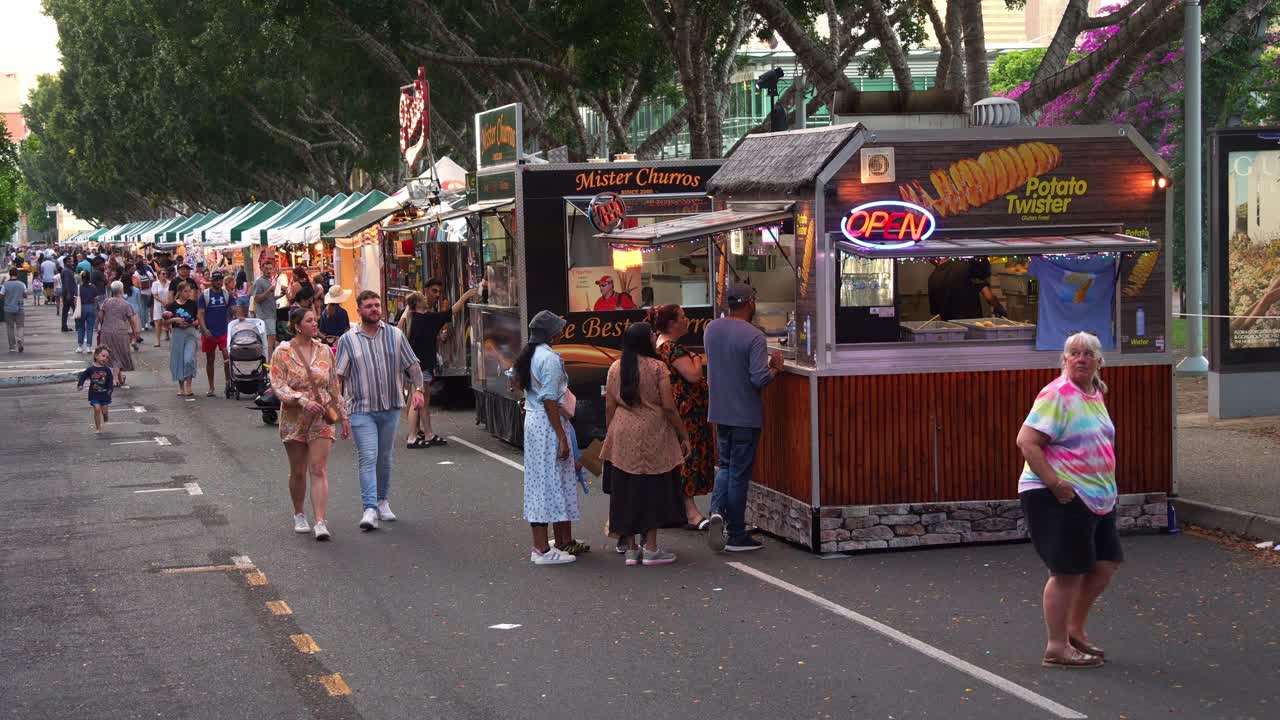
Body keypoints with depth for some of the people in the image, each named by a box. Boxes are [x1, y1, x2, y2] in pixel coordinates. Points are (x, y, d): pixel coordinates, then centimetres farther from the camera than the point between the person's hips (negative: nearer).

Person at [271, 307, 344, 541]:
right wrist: (303, 401, -23)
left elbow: (334, 385, 14)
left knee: (319, 470, -9)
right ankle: (299, 515, 31)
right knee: (298, 471, 10)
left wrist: (341, 414, 15)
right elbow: (278, 385, -10)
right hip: (294, 417, -1)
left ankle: (321, 523, -16)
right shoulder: (282, 353, -4)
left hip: (321, 417, 1)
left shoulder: (324, 351, 6)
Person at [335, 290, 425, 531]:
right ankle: (370, 510, -18)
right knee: (368, 459, -12)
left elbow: (413, 366, 8)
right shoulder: (348, 340, 0)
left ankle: (383, 501, 30)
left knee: (384, 458, 14)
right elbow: (338, 378, -1)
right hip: (361, 409, -3)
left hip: (390, 408, 3)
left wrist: (418, 388, -11)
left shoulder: (395, 335, 6)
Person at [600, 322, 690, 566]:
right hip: (652, 437, -4)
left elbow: (609, 407, 5)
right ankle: (650, 549, 5)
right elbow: (668, 407, -11)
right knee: (653, 490, 4)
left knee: (626, 491, 9)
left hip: (622, 437, 4)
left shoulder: (615, 368, 3)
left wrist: (610, 434, 17)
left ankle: (631, 549, 13)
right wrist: (684, 436, -3)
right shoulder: (657, 367, -10)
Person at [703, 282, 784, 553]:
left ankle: (717, 510, -6)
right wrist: (776, 368, -2)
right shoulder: (753, 336, -18)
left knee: (725, 465, 19)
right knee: (739, 473, 3)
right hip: (745, 415, -6)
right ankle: (736, 535, 10)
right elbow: (760, 379, -24)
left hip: (719, 412, 6)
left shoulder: (711, 329, 3)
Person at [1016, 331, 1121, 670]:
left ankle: (1074, 628, 29)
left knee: (1106, 563, 13)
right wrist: (1055, 483, -24)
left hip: (1096, 498, 9)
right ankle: (1057, 648, 5)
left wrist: (1106, 487, 17)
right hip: (1059, 499, -9)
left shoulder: (1096, 394, 13)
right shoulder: (1057, 394, -15)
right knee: (1067, 572, -4)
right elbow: (1026, 441, -21)